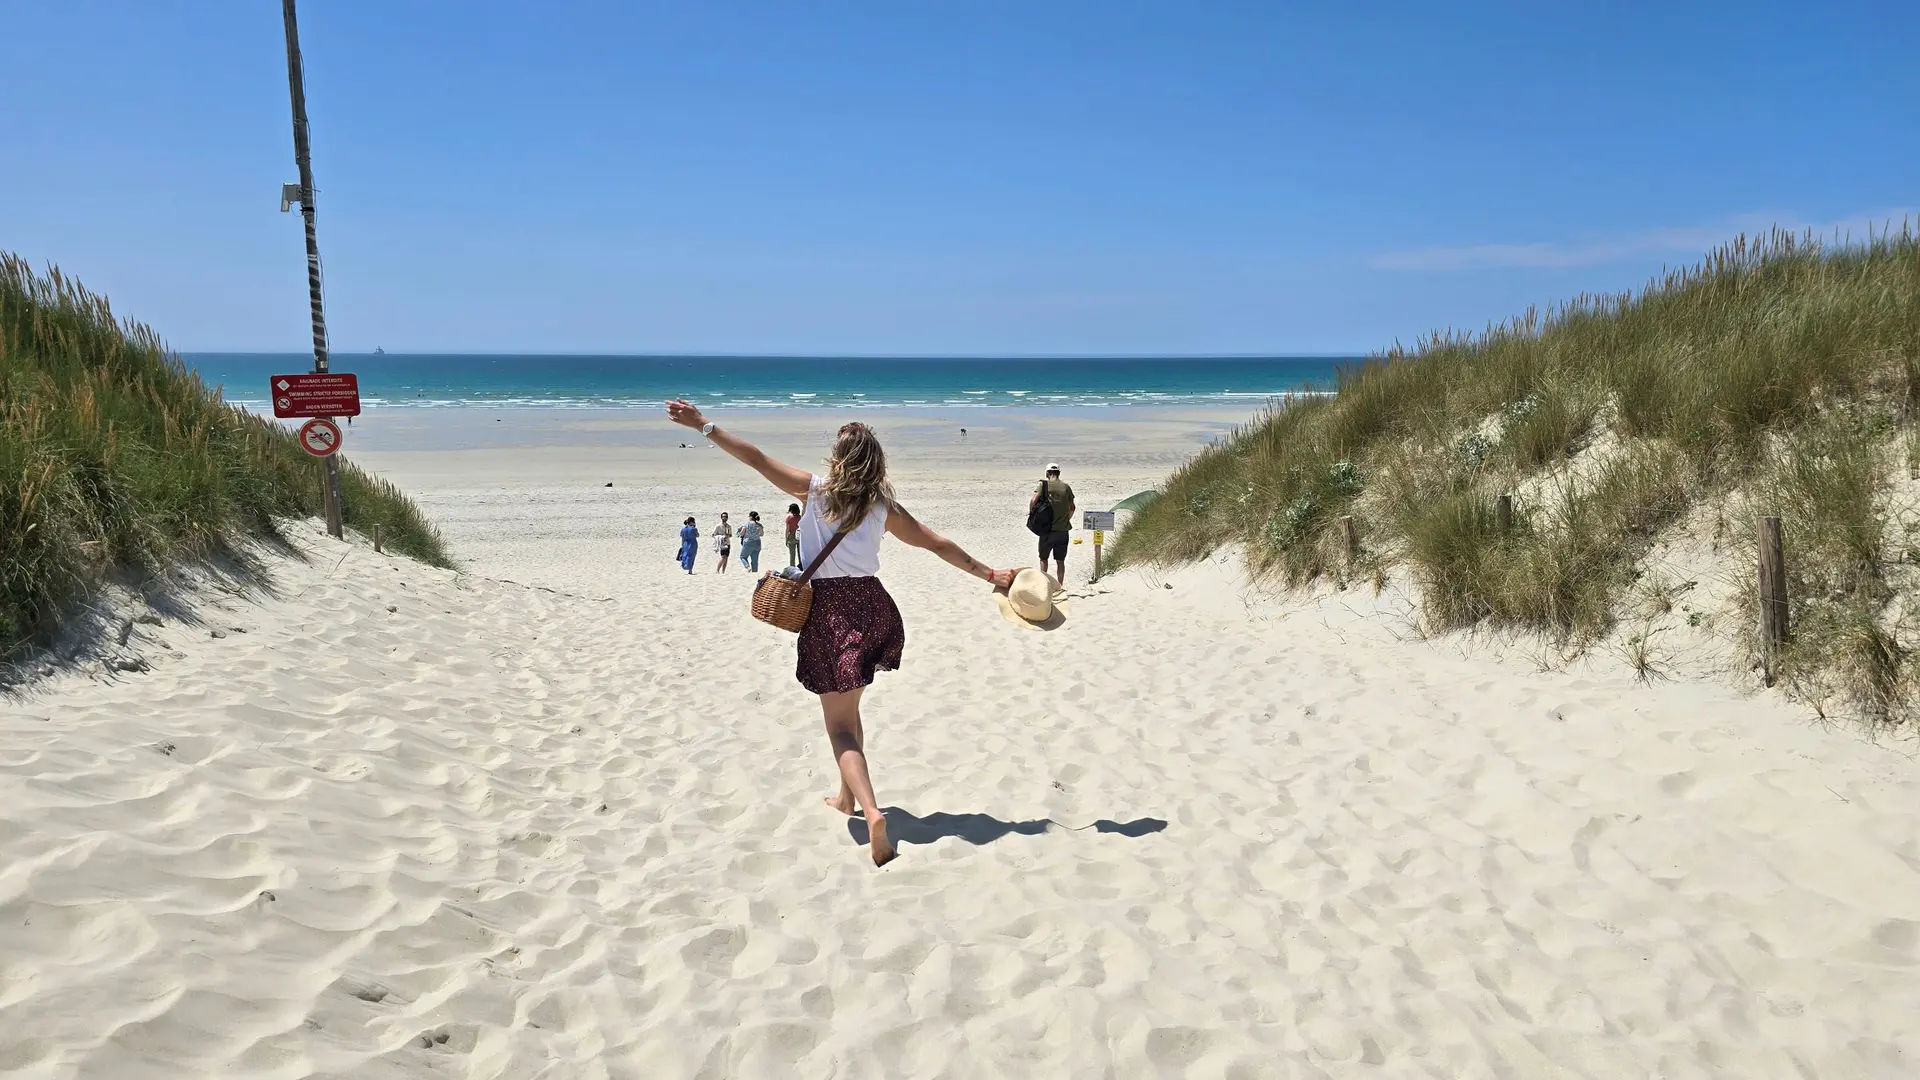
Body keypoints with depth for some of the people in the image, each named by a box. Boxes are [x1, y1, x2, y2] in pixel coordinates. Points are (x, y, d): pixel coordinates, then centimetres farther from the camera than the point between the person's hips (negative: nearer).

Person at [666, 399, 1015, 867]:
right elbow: (938, 544, 8)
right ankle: (847, 796, 37)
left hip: (831, 610, -4)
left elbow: (756, 459, -3)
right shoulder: (884, 505, 6)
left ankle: (870, 811, -22)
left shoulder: (816, 488, -1)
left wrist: (703, 424, 3)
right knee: (848, 709, 25)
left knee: (839, 724, -2)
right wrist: (990, 574, 16)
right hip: (874, 608, 4)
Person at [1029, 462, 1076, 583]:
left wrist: (1031, 512, 1)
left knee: (1043, 558, 14)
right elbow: (1072, 508, 8)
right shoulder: (1066, 487, 2)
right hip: (1063, 530, 2)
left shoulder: (1044, 485, -6)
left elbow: (1033, 501, -17)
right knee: (1060, 561, 10)